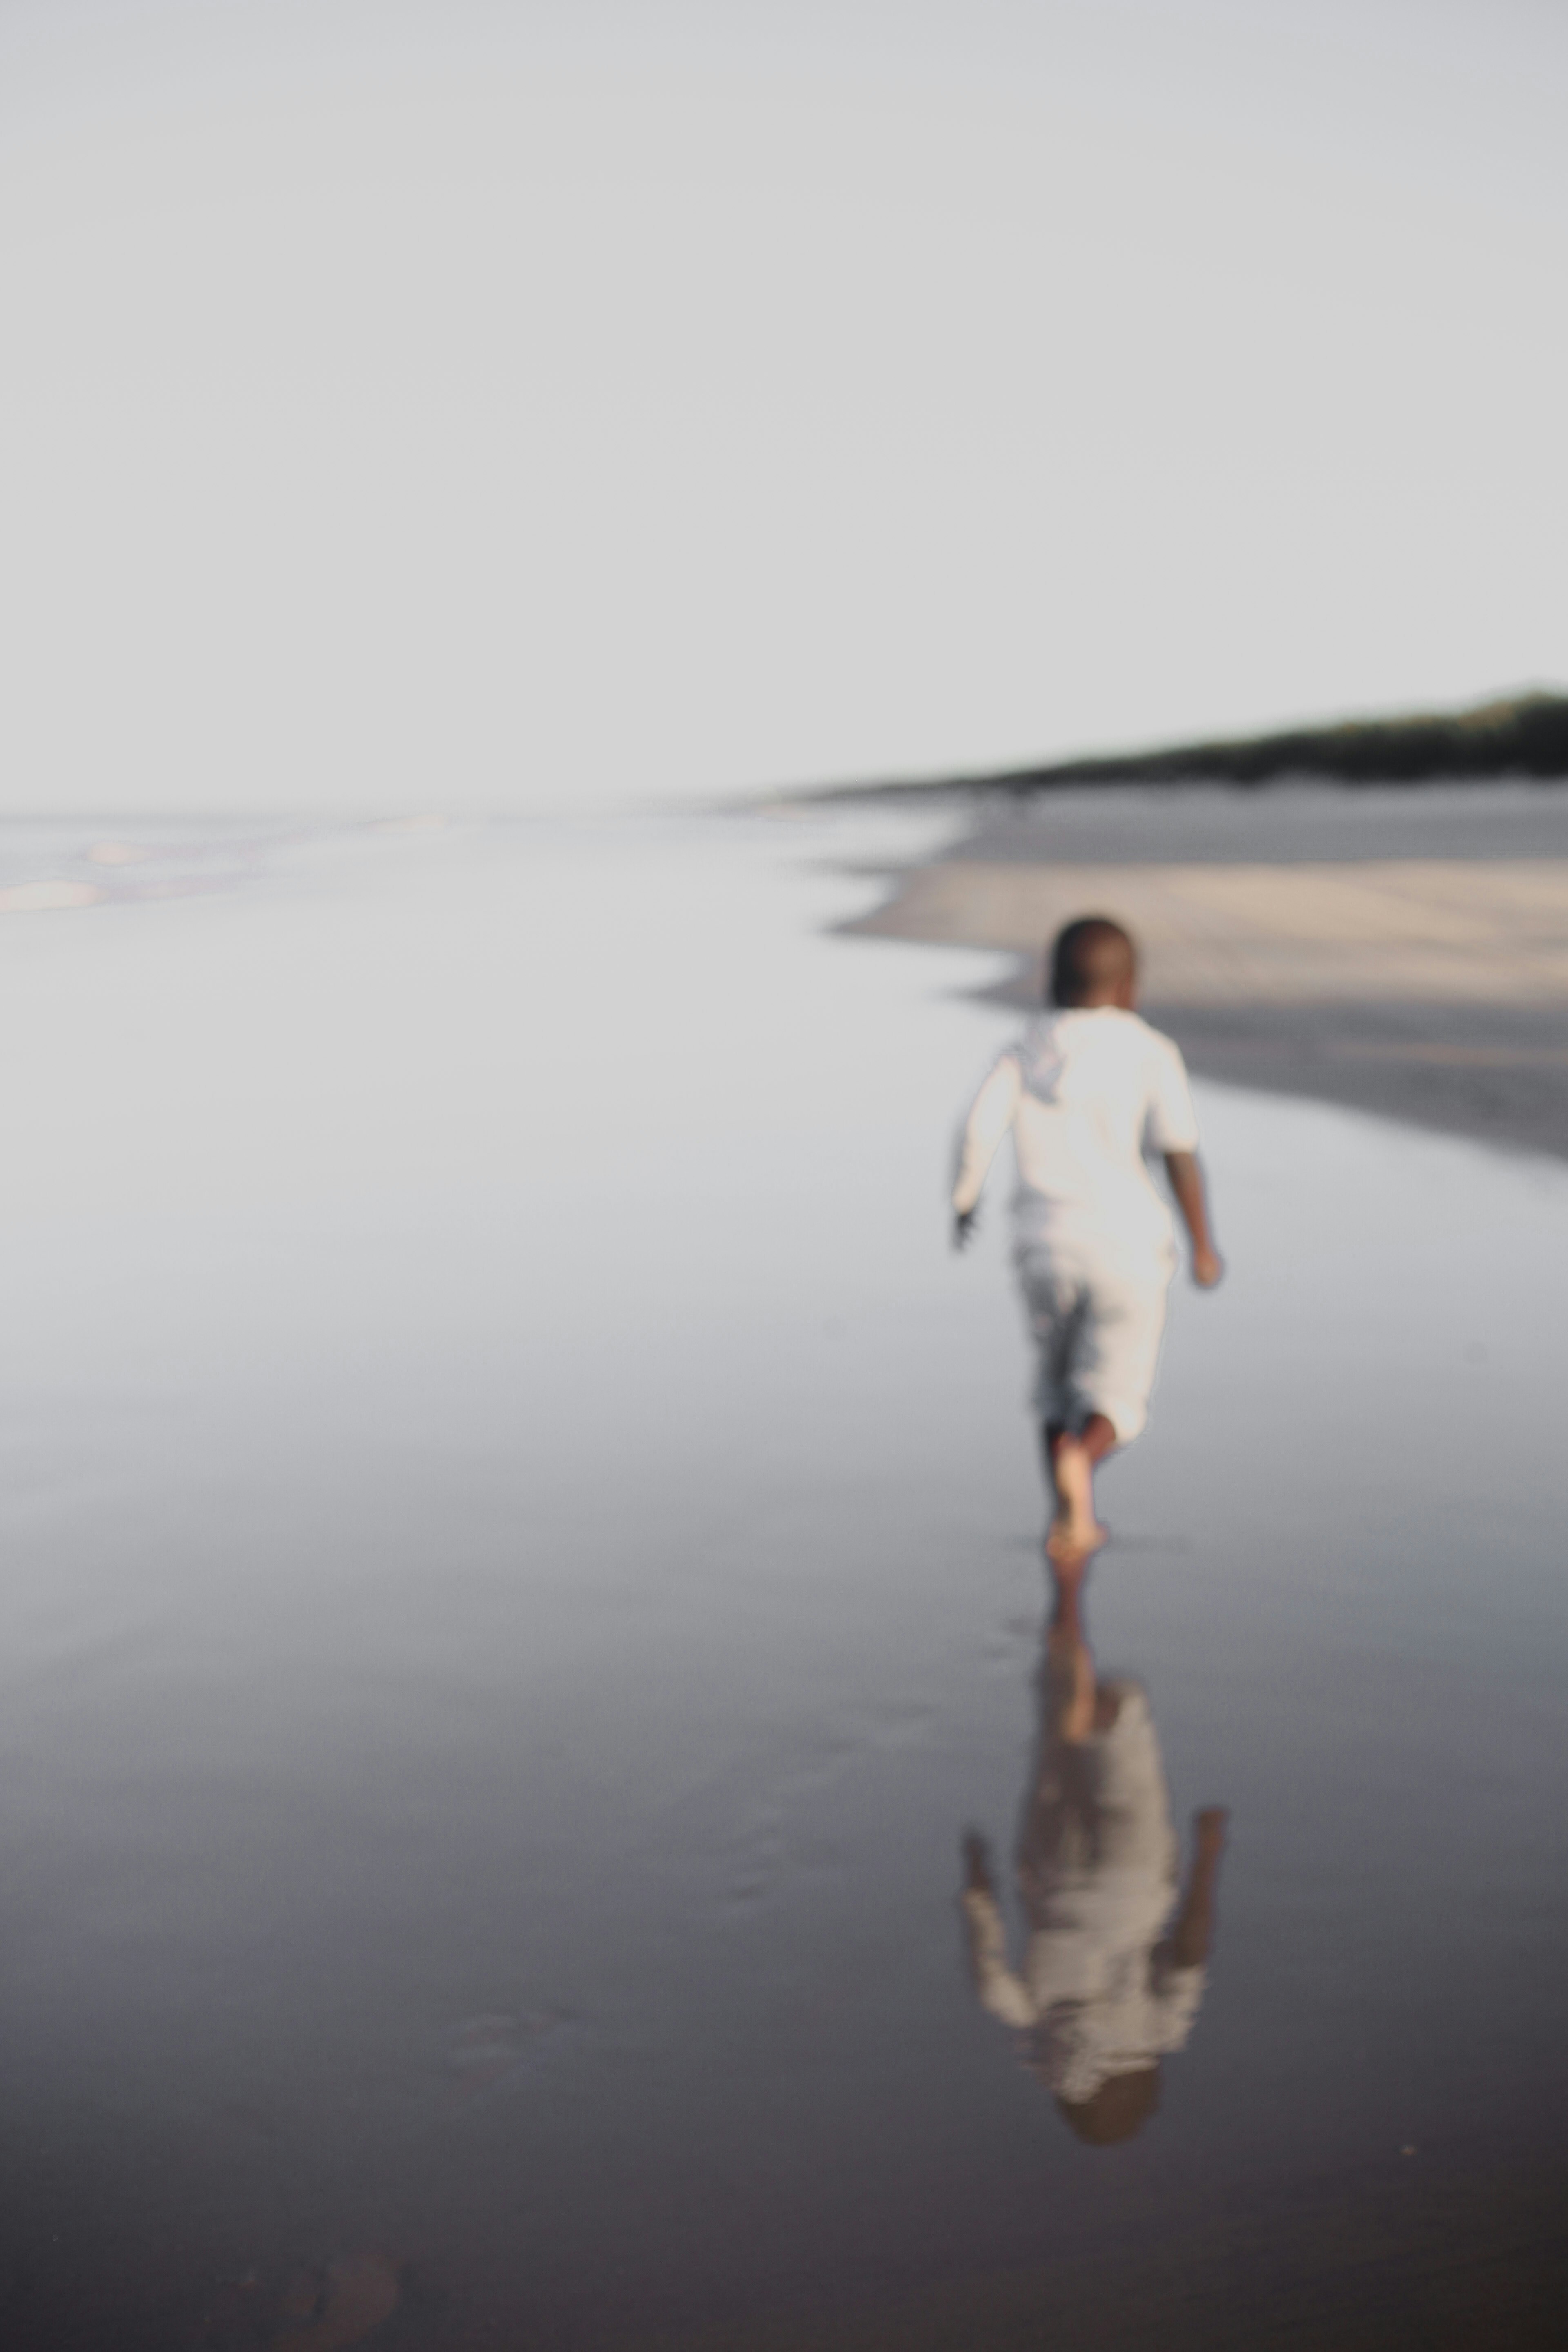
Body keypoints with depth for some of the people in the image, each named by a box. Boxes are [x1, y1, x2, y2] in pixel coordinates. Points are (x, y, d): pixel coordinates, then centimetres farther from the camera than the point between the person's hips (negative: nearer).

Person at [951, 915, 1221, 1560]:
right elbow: (1180, 1154, -8)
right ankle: (1081, 1454, -28)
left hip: (1044, 1242, 3)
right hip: (1126, 1244, -3)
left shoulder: (1022, 1052, 5)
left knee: (1057, 1380, 23)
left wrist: (964, 1204, 11)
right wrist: (1203, 1243, 0)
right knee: (1115, 1397, 4)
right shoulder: (1150, 1052, -2)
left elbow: (978, 1132, -6)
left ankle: (1071, 1519, 23)